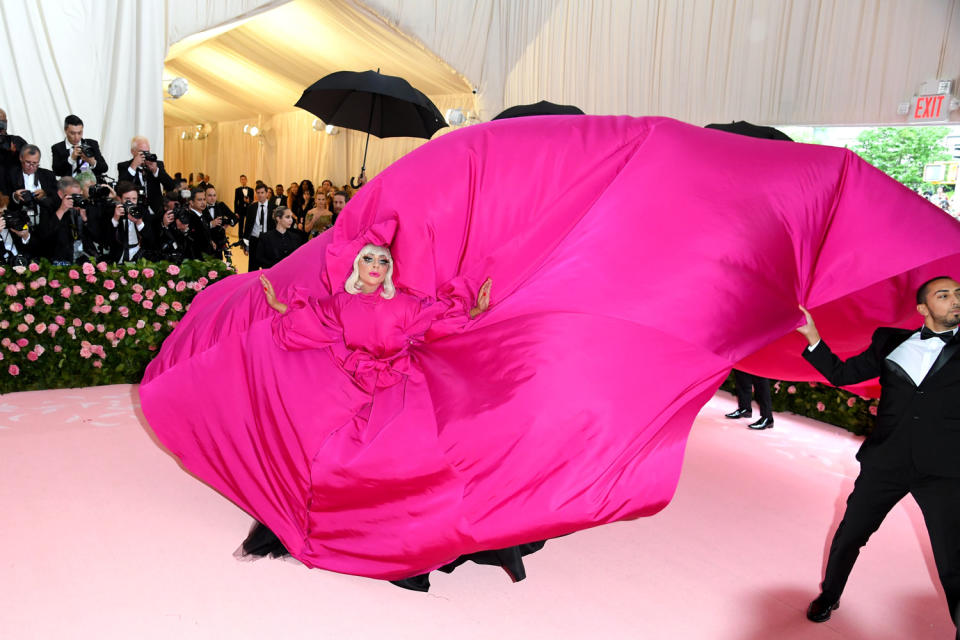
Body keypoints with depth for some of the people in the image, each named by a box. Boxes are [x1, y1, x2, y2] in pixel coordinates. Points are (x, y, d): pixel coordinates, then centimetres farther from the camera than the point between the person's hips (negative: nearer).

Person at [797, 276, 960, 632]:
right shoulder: (892, 342, 10)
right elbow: (840, 373, 8)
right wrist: (813, 337, -1)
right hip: (886, 463, 2)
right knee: (848, 537, 13)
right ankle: (829, 596, 37)